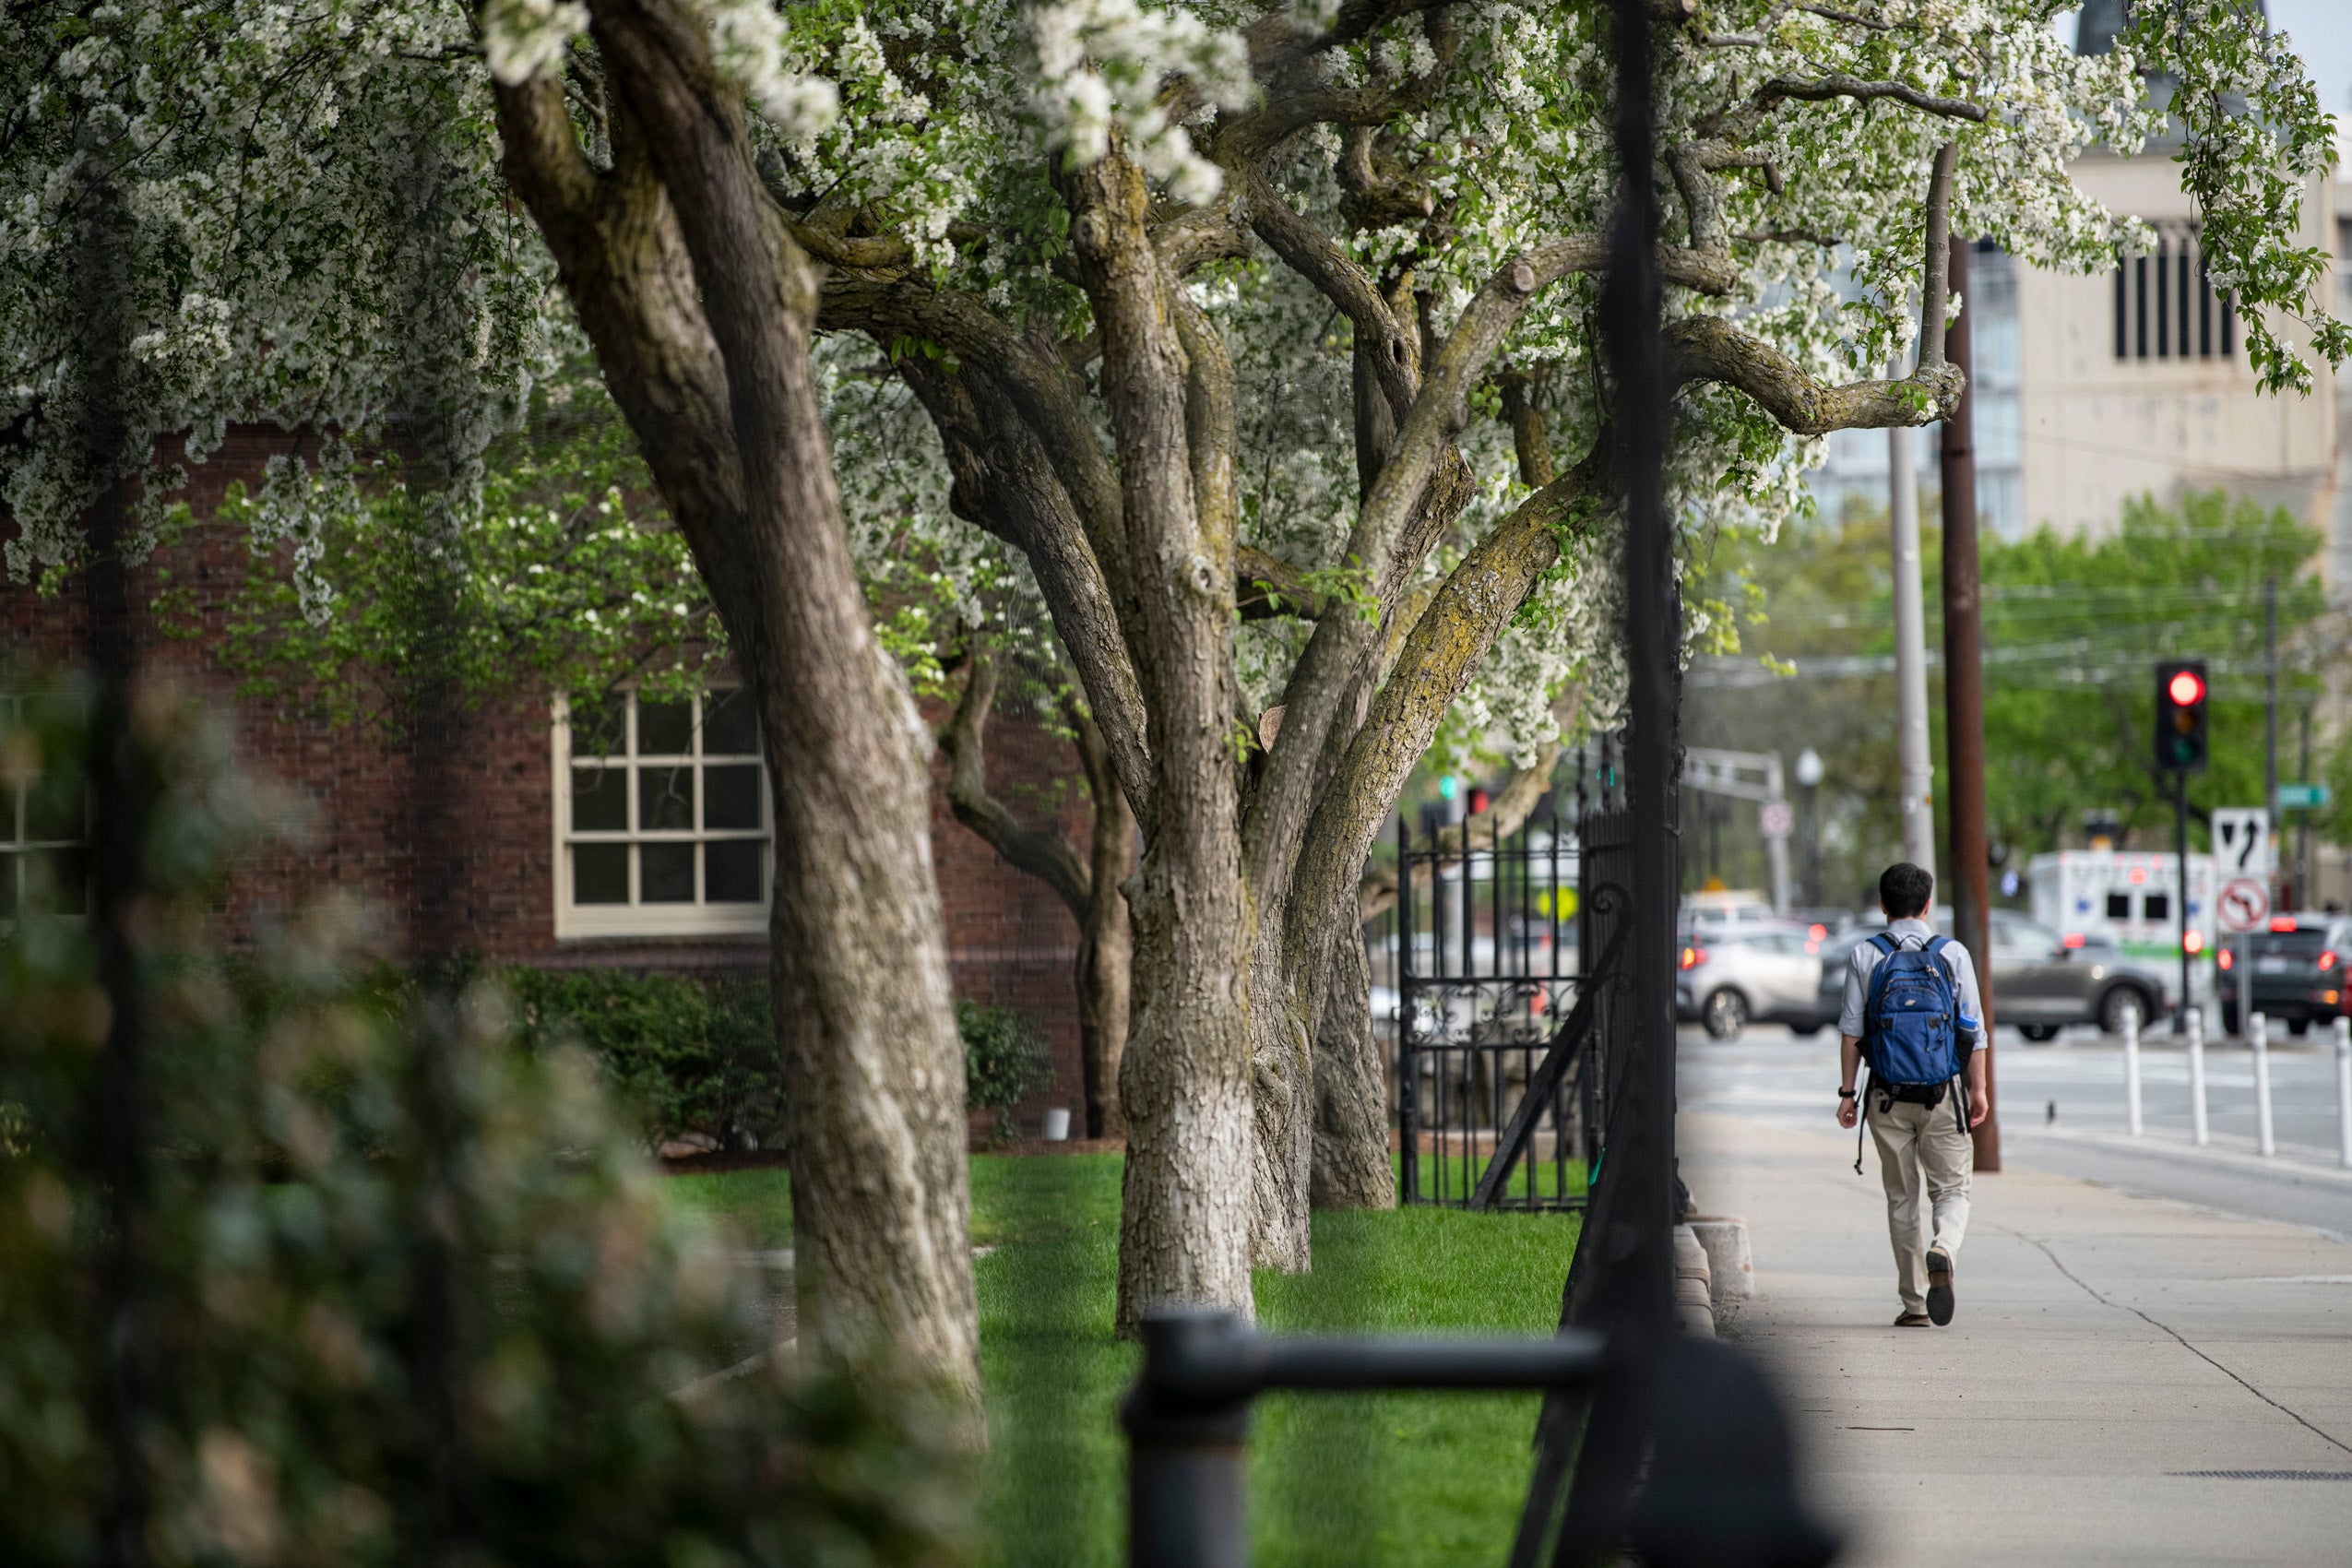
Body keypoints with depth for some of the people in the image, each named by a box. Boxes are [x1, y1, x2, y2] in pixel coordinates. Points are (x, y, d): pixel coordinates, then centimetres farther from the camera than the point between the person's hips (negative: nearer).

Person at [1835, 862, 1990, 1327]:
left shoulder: (1865, 957, 0)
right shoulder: (1952, 954, 0)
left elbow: (1850, 1032, -2)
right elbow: (1974, 1032, 0)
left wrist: (1847, 1092, 4)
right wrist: (1977, 1090, 8)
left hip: (1888, 1097, 1)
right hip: (1944, 1096, -1)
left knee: (1903, 1198, 10)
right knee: (1951, 1189, 7)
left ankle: (1914, 1303, 10)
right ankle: (1942, 1252, -24)